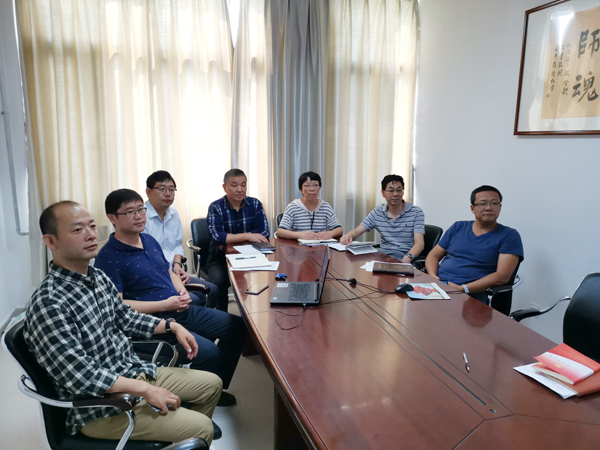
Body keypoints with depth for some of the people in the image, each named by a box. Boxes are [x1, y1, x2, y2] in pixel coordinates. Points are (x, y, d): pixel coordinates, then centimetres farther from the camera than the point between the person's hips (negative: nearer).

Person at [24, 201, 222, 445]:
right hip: (99, 406, -8)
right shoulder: (48, 303, -25)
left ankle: (182, 436, 36)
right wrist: (145, 390, -26)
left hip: (136, 371, 9)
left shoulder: (99, 277, 2)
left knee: (212, 383, 16)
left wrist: (172, 326, 6)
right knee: (201, 427, -13)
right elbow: (80, 376, -28)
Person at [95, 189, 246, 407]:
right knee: (209, 352, -26)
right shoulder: (108, 257, -14)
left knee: (237, 326, 5)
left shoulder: (149, 240, 12)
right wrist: (165, 305, -20)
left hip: (182, 311, 9)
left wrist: (183, 292, 2)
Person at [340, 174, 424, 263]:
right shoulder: (377, 212, 9)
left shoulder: (416, 212, -2)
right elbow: (356, 231, 9)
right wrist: (348, 236, -18)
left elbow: (419, 243, -13)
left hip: (404, 257, -3)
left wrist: (408, 257, -36)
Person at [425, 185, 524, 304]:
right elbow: (434, 255, 19)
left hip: (470, 297, -4)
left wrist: (462, 289, -15)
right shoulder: (457, 227, 19)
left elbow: (502, 277, -6)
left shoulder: (509, 236, 5)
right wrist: (433, 277, -4)